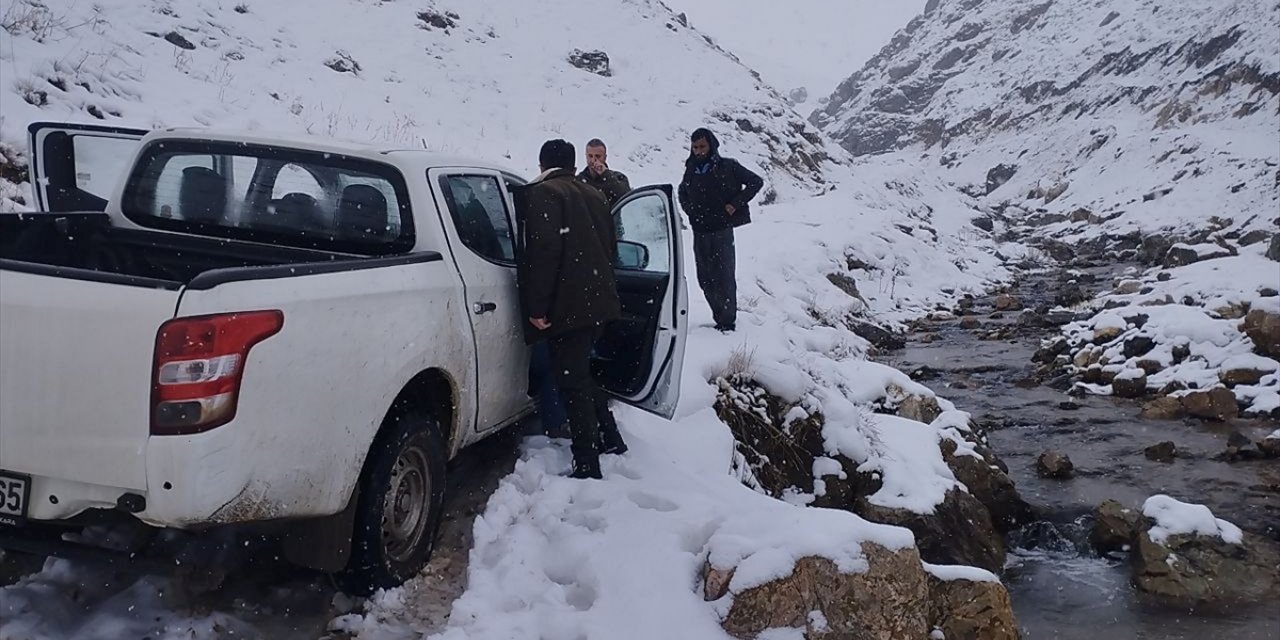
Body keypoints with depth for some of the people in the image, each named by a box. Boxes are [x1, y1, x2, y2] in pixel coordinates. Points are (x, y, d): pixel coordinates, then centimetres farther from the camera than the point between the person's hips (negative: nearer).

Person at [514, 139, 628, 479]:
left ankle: (588, 465, -1)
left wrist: (537, 307, -18)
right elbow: (610, 249, 22)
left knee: (572, 382, -2)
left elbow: (544, 252, -19)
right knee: (581, 374, 23)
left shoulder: (542, 194, -8)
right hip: (598, 302, 8)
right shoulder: (593, 195, 18)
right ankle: (610, 439, 31)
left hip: (567, 307, -8)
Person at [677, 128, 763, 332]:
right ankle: (719, 317, 17)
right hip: (699, 231, 5)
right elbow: (682, 192, 30)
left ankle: (728, 321, 0)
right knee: (705, 279, 6)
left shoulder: (727, 167, -4)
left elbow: (756, 182, -2)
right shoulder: (691, 170, 10)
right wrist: (689, 210, 13)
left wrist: (735, 204, -8)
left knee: (725, 276, -6)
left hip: (722, 230, -5)